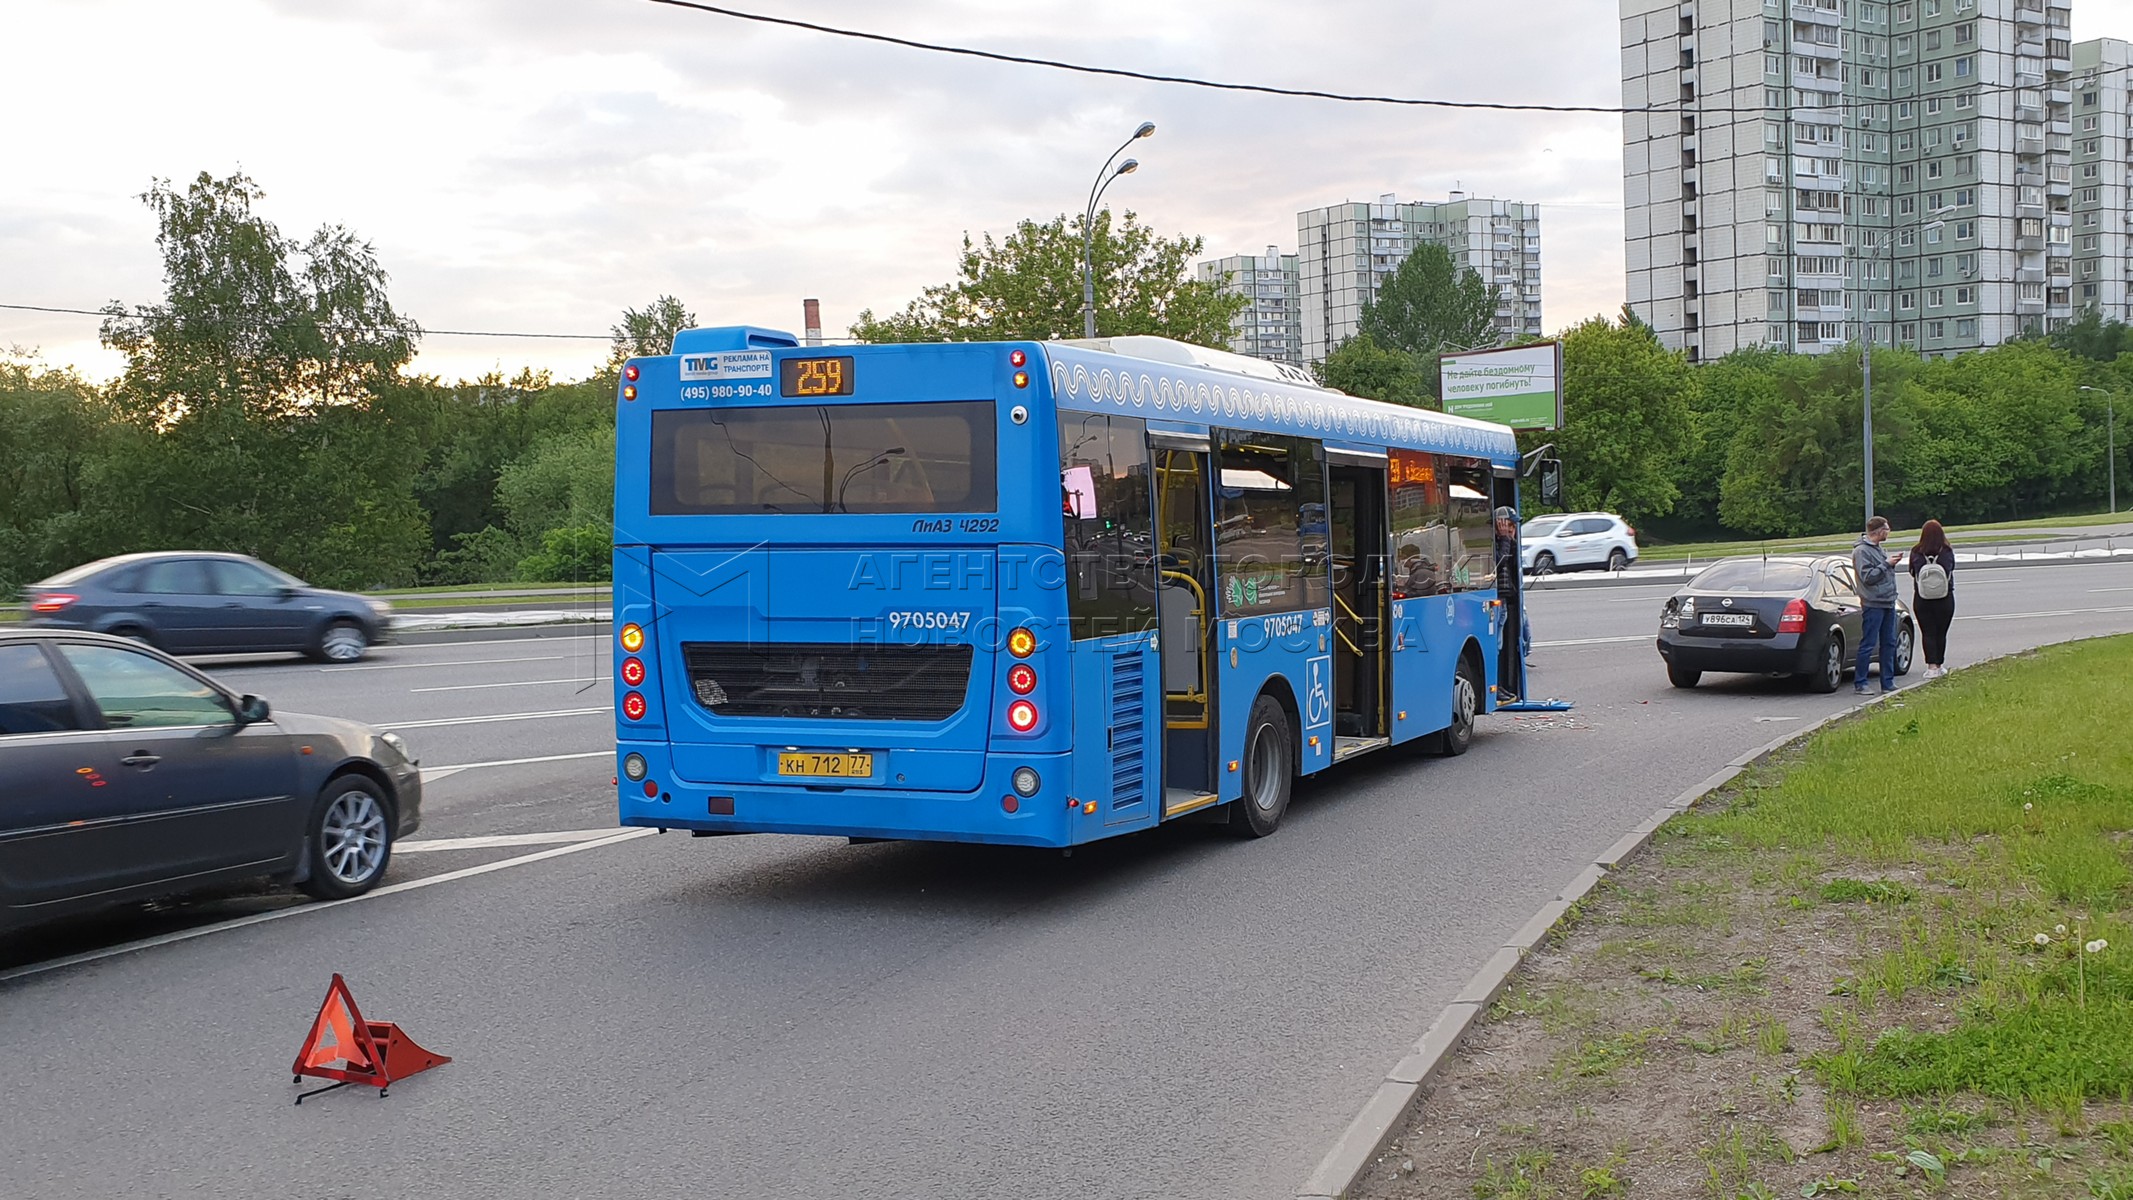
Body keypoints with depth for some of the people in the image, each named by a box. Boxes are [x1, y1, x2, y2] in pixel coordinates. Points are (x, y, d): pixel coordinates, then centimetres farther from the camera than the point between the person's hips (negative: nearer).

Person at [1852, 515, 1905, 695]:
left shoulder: (1879, 549, 17)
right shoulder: (1861, 551, -11)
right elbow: (1867, 577, -19)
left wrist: (1892, 563, 5)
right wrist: (1887, 564, -16)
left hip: (1888, 603, 9)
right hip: (1873, 604, -9)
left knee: (1889, 643, 9)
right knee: (1868, 645, -6)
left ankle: (1888, 683, 15)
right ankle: (1859, 683, 0)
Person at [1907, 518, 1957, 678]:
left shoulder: (1916, 553, -9)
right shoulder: (1947, 553, -8)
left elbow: (1912, 573, 2)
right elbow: (1951, 571, 7)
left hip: (1922, 598, -1)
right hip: (1945, 599, 1)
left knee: (1927, 633, 3)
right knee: (1941, 633, 12)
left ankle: (1931, 666, -7)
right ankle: (1939, 665, 20)